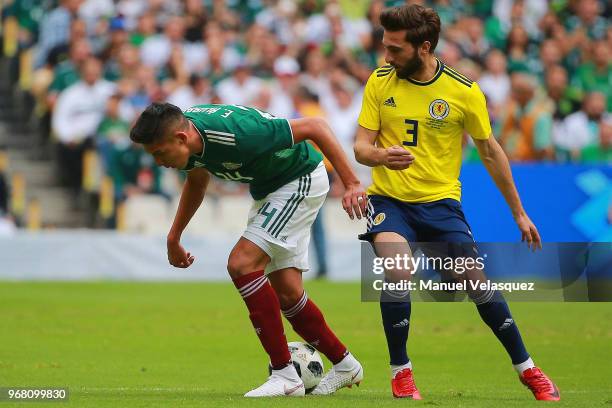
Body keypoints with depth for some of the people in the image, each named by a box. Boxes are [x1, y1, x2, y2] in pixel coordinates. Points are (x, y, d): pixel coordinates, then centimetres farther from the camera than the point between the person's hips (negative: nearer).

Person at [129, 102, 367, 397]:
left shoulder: (235, 134, -37)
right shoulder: (189, 137, -11)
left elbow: (314, 126, -32)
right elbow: (197, 180, 14)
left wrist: (351, 184, -32)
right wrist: (173, 237, 17)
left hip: (302, 179, -9)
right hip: (267, 189, 9)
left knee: (242, 263, -21)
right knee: (286, 293, 7)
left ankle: (284, 375, -17)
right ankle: (343, 365, 26)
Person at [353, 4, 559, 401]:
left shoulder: (465, 91, -7)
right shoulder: (380, 82, -3)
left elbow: (490, 152, 5)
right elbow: (361, 147, -2)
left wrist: (519, 213, 10)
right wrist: (381, 155, -27)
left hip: (441, 201, 0)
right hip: (389, 201, 0)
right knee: (396, 268, -27)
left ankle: (527, 368, 9)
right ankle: (401, 372, -11)